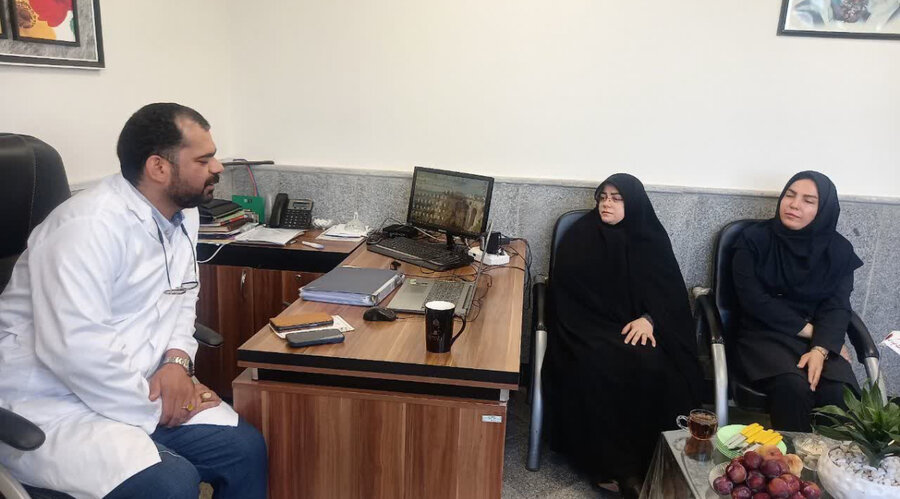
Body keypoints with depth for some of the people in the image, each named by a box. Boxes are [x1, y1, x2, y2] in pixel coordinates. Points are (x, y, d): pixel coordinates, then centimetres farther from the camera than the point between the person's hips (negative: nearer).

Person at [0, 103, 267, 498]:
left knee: (244, 448, -5)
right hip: (50, 408, -8)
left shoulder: (183, 214, 3)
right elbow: (75, 350, -29)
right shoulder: (89, 227, -24)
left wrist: (177, 359, -6)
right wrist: (154, 409, -17)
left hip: (136, 392, 8)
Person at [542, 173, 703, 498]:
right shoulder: (580, 236, 6)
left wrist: (649, 319, -19)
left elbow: (672, 291, 3)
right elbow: (567, 290, -2)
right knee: (596, 364, -34)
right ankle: (610, 463, -24)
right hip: (590, 325, -1)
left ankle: (645, 460, -19)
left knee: (651, 367, -32)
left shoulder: (652, 238, 10)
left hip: (640, 326, 1)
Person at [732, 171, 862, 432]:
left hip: (817, 341, 3)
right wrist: (806, 329, -11)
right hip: (764, 335, -3)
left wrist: (820, 349, -22)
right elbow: (752, 299, -10)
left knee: (839, 392, -26)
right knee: (794, 387, -31)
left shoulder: (839, 250, 5)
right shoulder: (754, 239, -4)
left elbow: (837, 308, -4)